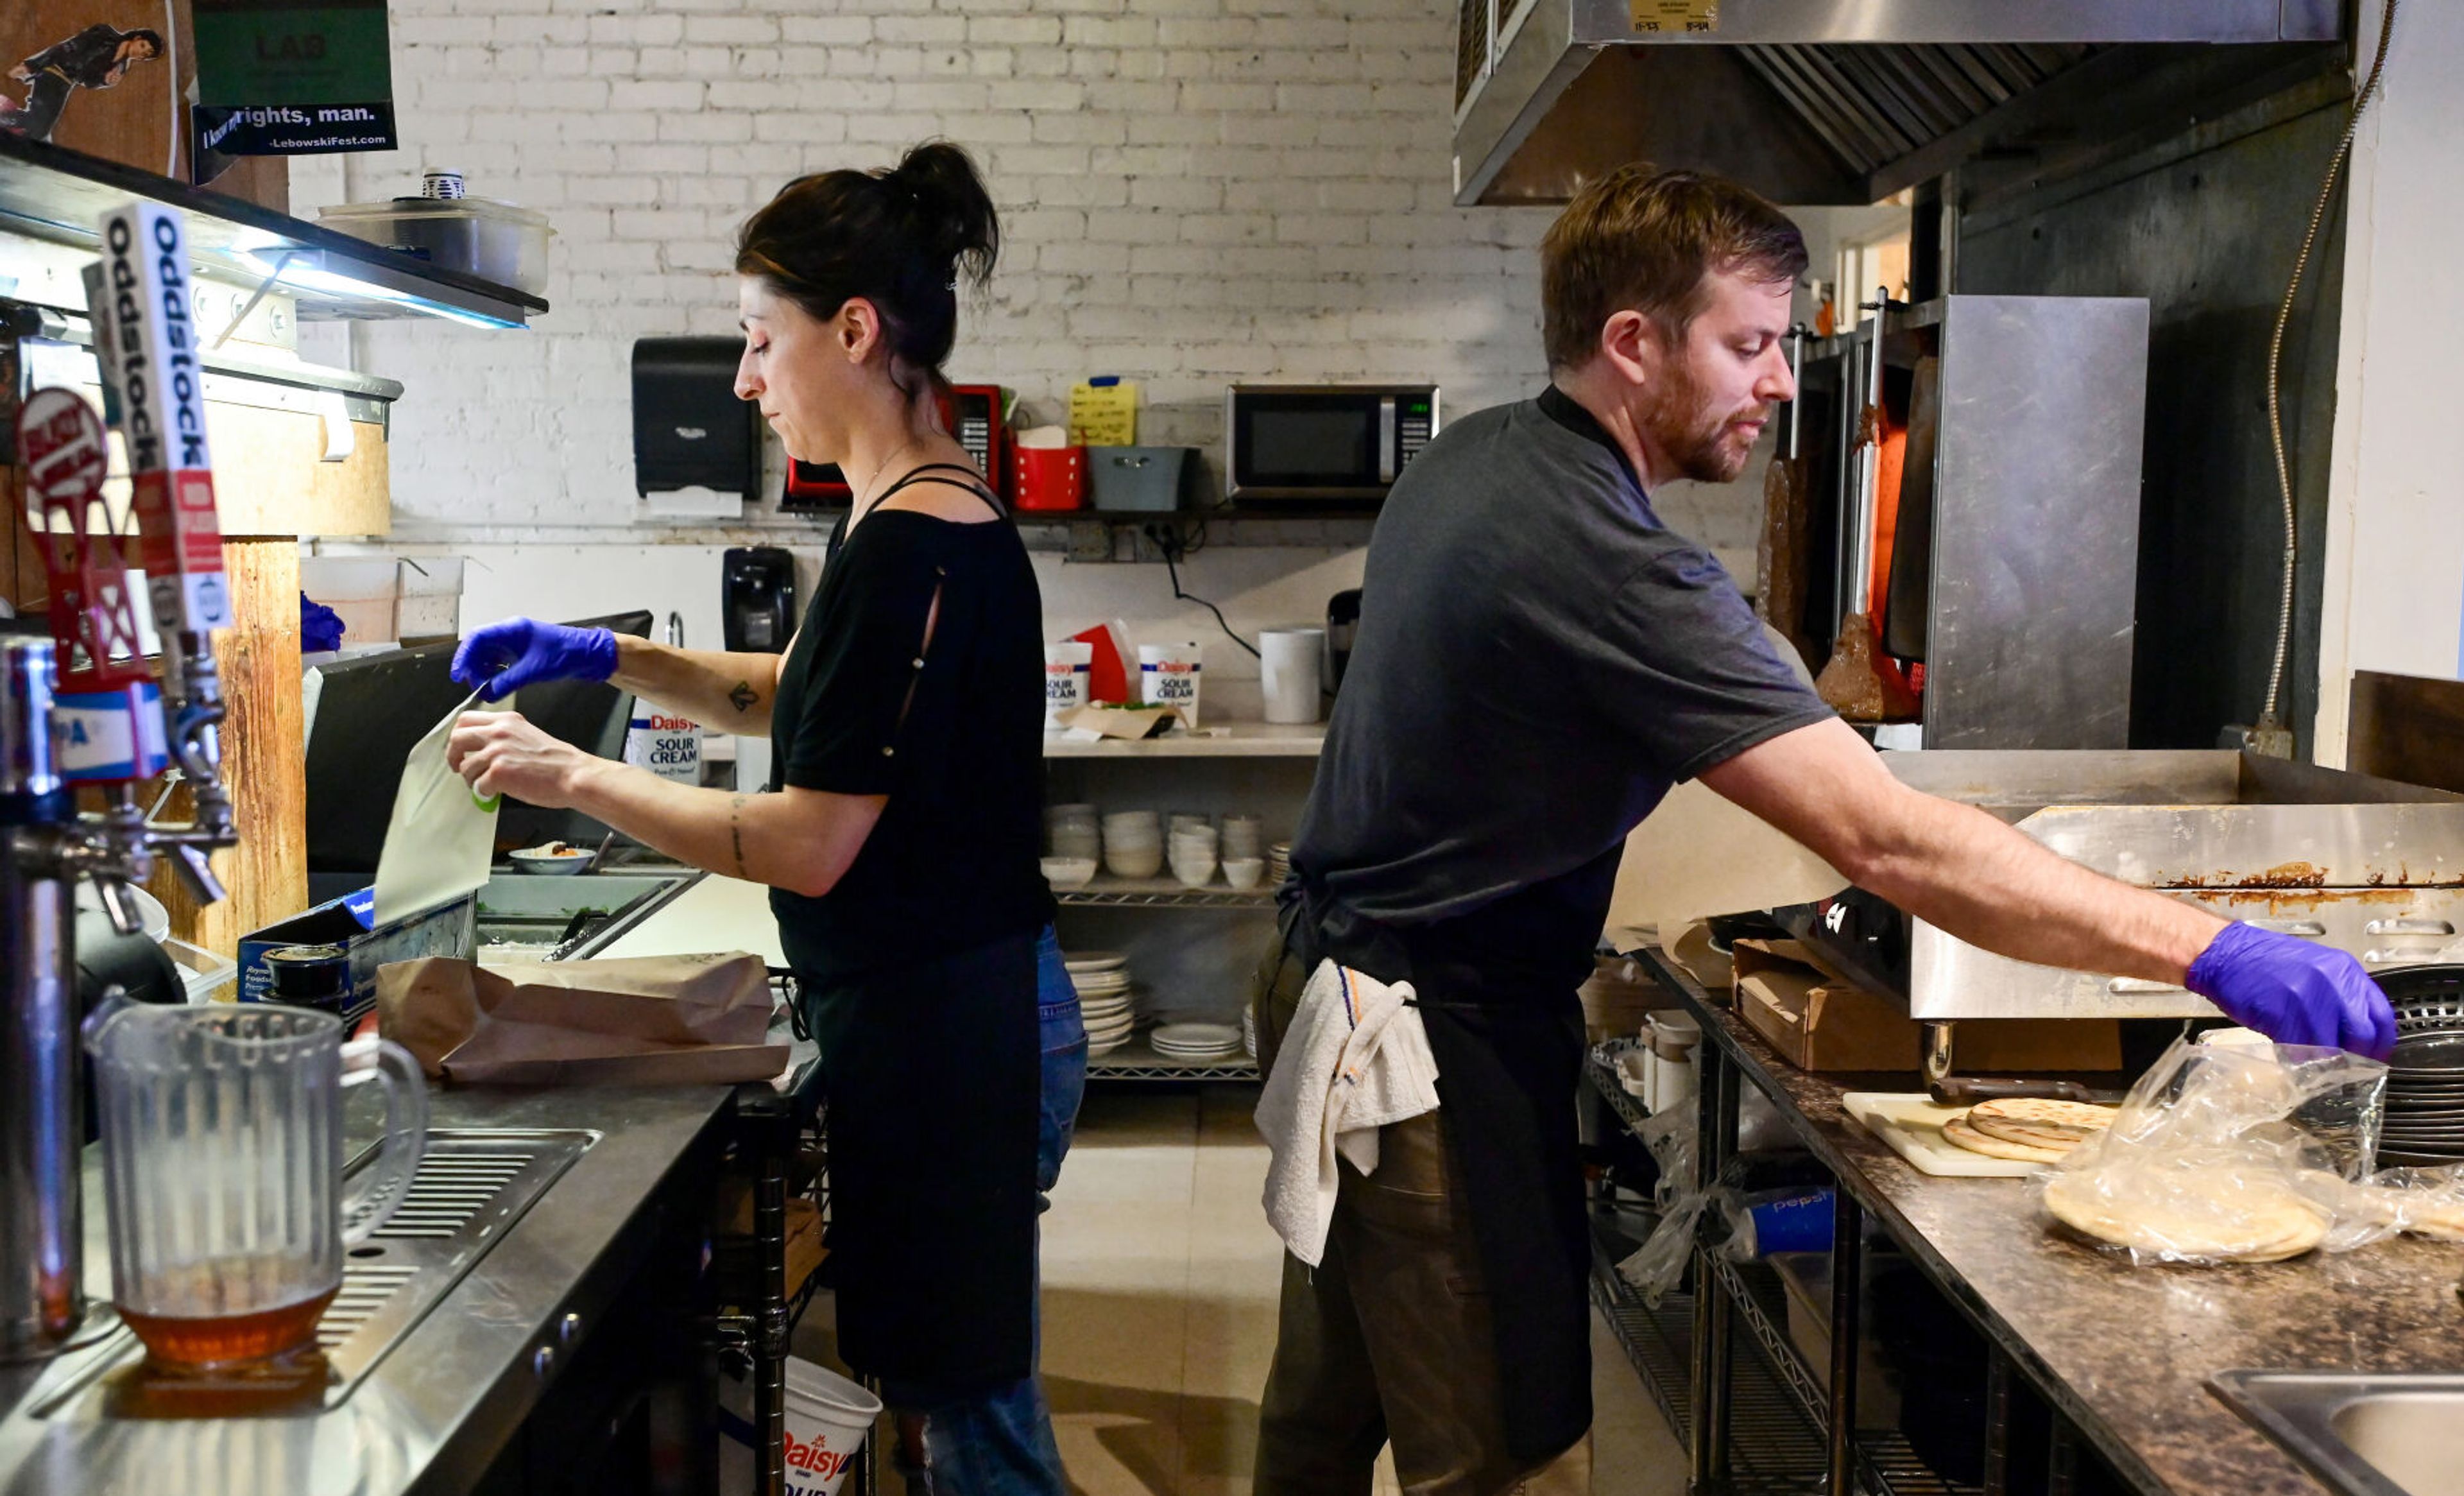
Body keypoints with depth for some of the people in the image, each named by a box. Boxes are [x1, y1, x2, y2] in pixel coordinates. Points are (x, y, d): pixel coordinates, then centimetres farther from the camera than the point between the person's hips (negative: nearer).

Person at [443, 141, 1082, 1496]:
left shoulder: (913, 544, -20)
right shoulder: (930, 519, 10)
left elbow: (811, 846, -21)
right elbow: (803, 698, 25)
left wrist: (572, 777, -12)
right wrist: (613, 659, 13)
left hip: (945, 1028, -10)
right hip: (949, 1010, 10)